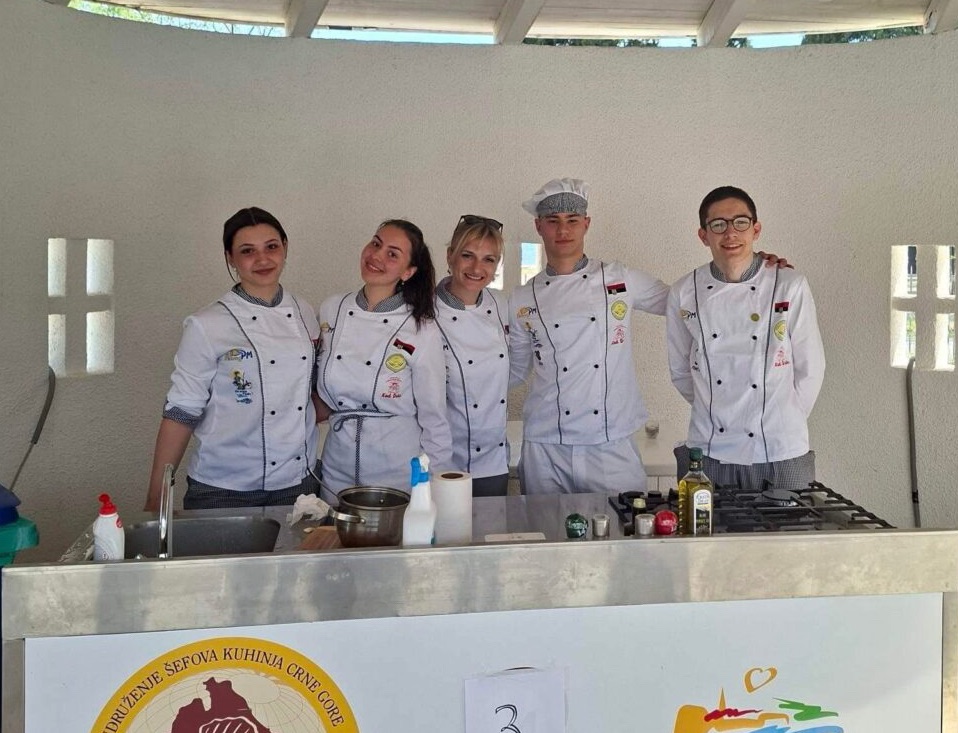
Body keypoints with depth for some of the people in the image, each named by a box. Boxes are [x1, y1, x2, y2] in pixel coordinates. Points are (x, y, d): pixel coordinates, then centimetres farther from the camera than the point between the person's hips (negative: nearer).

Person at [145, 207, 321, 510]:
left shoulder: (304, 315, 5)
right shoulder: (206, 327, -10)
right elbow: (180, 414, -9)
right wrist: (155, 502, -8)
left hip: (298, 485, 5)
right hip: (224, 493, -4)